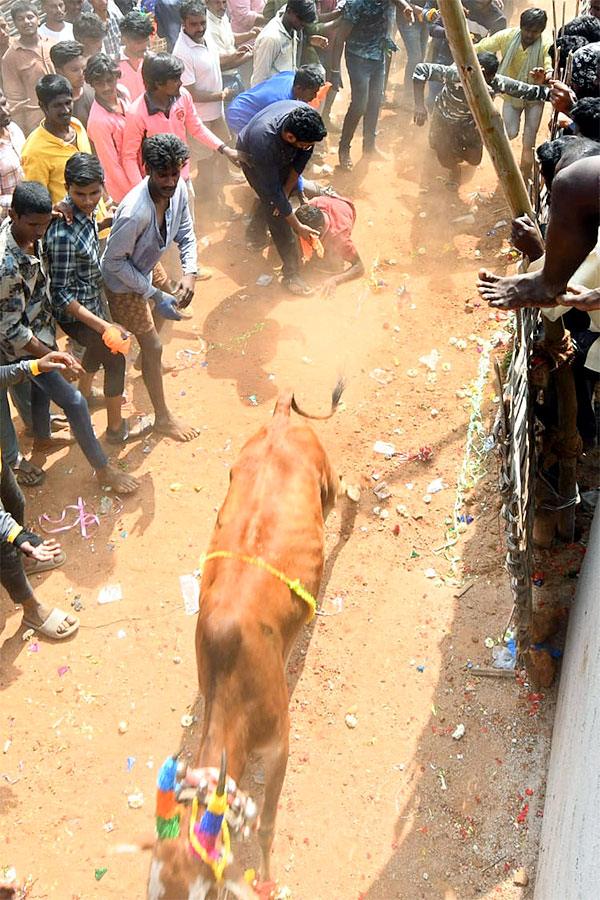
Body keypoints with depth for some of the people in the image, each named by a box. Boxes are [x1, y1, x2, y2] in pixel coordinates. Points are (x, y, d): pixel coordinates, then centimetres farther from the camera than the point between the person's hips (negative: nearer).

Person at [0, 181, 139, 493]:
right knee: (74, 402, -1)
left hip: (42, 326, 9)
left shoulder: (26, 231, -14)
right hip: (25, 345, -9)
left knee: (43, 384, 29)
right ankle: (103, 469, 16)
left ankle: (41, 439, 56)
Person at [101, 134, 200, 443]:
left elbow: (185, 233, -4)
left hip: (142, 272, 7)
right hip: (122, 284, -7)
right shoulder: (135, 213, -40)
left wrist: (189, 273, -21)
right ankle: (163, 417, 19)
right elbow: (114, 261, -29)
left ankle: (146, 361, 62)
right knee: (153, 345, 3)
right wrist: (155, 295, -28)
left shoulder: (178, 188, -18)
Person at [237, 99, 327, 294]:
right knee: (275, 208, -11)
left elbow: (304, 155, -14)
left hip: (283, 154, 5)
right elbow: (273, 191, -36)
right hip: (252, 156, -5)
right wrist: (297, 227, -30)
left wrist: (287, 189, -14)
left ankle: (255, 232, 46)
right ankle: (291, 273, -6)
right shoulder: (264, 141, -47)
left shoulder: (308, 117, -35)